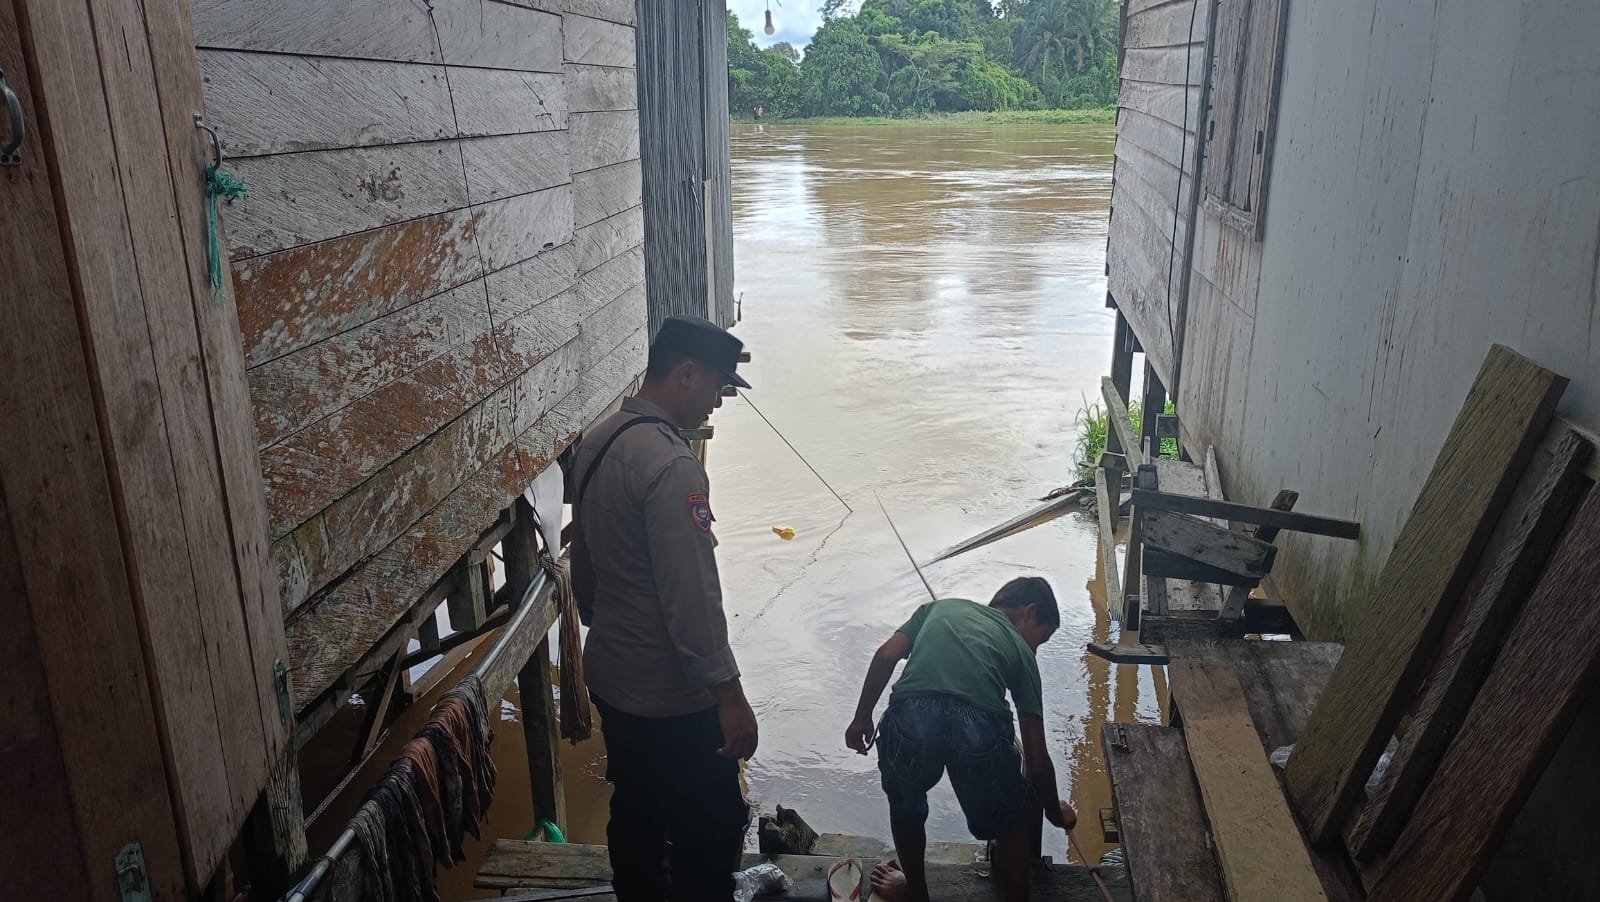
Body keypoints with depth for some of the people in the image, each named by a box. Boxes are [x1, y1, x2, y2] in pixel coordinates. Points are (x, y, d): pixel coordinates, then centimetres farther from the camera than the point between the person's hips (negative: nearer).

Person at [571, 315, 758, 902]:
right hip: (673, 699, -9)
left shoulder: (595, 445, 4)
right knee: (709, 831, 8)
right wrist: (729, 695, -19)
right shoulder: (670, 464, -25)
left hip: (611, 679, 9)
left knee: (636, 818, 22)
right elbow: (691, 596, -26)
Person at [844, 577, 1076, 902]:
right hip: (980, 728, -1)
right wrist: (1055, 813, 44)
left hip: (911, 717, 2)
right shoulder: (1020, 650, 28)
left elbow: (885, 657, 16)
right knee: (1010, 825, 31)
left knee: (905, 805, 36)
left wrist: (862, 718, 26)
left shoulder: (940, 606, 33)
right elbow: (1037, 759, 28)